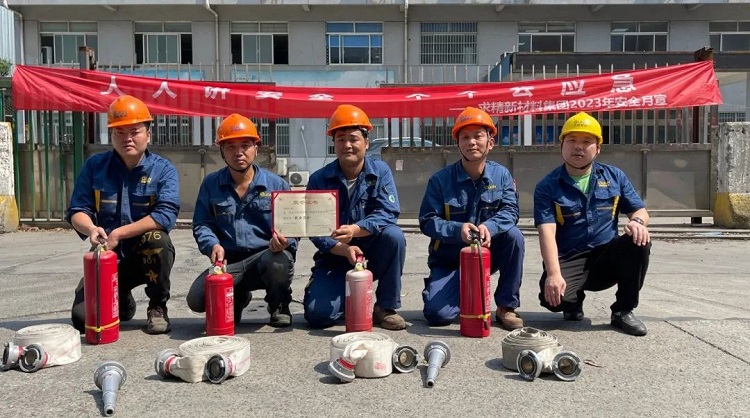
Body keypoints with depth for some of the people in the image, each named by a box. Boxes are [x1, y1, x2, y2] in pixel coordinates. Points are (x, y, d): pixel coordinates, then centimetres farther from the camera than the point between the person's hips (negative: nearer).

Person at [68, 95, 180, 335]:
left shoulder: (164, 170, -9)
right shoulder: (94, 166, 0)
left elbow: (166, 216, -22)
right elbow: (77, 211, -1)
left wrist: (117, 234, -25)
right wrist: (91, 229, -25)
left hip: (148, 256, -2)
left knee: (156, 238, -36)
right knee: (83, 319, -14)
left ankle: (158, 307, -11)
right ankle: (121, 301, 23)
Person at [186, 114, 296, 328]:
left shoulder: (276, 184, 3)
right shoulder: (210, 184, 9)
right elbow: (202, 224, 7)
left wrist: (283, 241, -23)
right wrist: (213, 245, -16)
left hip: (267, 256, -2)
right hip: (230, 263, 2)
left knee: (278, 262, -39)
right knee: (196, 299, -23)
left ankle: (279, 306, 0)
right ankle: (236, 299, 17)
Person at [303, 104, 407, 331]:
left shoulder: (380, 171, -5)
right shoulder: (319, 179, -5)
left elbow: (387, 214, -19)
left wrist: (355, 230, -37)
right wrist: (345, 249, -29)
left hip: (373, 254, 0)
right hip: (336, 258, 0)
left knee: (394, 235, -31)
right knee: (317, 314, -20)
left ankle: (386, 307, -11)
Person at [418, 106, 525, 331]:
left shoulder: (501, 174, -3)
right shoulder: (440, 179, -10)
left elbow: (510, 211, -12)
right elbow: (427, 221, -12)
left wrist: (489, 226, -34)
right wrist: (458, 229, -31)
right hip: (449, 260, -2)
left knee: (513, 235, -29)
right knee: (437, 314, -23)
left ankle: (507, 306, -12)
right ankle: (465, 293, 15)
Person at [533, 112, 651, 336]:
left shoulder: (615, 176, 8)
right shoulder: (547, 187, -4)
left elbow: (640, 210, 10)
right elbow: (547, 233, -15)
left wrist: (638, 221, -17)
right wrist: (554, 274, -29)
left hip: (607, 257, 3)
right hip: (568, 260, -3)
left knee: (639, 242, -26)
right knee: (552, 296, -31)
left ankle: (623, 311, -6)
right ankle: (574, 302, 10)